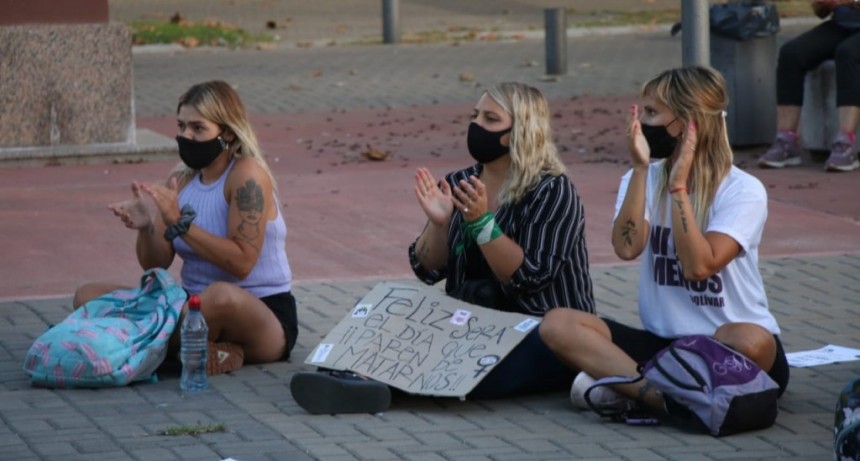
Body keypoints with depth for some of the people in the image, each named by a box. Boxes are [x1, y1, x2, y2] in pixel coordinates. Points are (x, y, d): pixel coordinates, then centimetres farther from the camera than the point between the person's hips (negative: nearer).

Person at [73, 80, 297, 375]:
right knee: (88, 296, -5)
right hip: (196, 306, 7)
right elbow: (155, 265, 5)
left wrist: (180, 223, -26)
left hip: (262, 314, -7)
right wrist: (146, 227, -16)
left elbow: (241, 263, -22)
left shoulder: (247, 176, -11)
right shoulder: (181, 179, 7)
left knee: (222, 296, -43)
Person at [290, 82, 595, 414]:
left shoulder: (551, 192, -7)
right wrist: (438, 224, -12)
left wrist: (481, 222, -24)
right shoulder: (459, 184, 9)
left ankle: (383, 383, -54)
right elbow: (428, 271, 7)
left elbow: (529, 279, -16)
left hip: (543, 338, -6)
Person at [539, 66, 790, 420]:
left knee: (750, 341, -40)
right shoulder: (644, 180, 6)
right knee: (557, 324, -17)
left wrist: (678, 186, -19)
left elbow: (699, 265, -21)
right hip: (662, 340, 4)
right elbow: (627, 248, -14)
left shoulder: (743, 190, -7)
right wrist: (640, 168, -16)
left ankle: (626, 384, -28)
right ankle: (658, 392, -35)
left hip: (725, 351, -4)